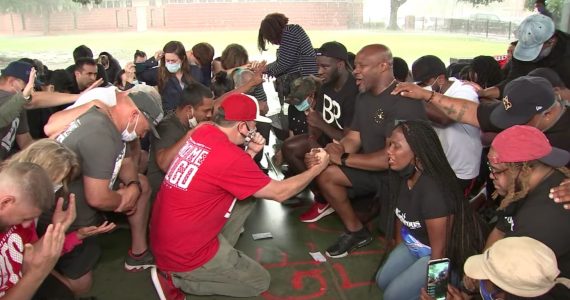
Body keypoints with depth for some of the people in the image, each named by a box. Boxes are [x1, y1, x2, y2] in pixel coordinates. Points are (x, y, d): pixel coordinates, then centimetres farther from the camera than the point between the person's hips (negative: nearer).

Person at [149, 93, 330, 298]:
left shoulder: (202, 133, -2)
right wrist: (316, 168, 1)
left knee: (249, 194, 12)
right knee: (260, 281, 10)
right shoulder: (230, 157, -26)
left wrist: (250, 152, -2)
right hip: (183, 253, -8)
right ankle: (178, 279, 4)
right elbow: (279, 193, -13)